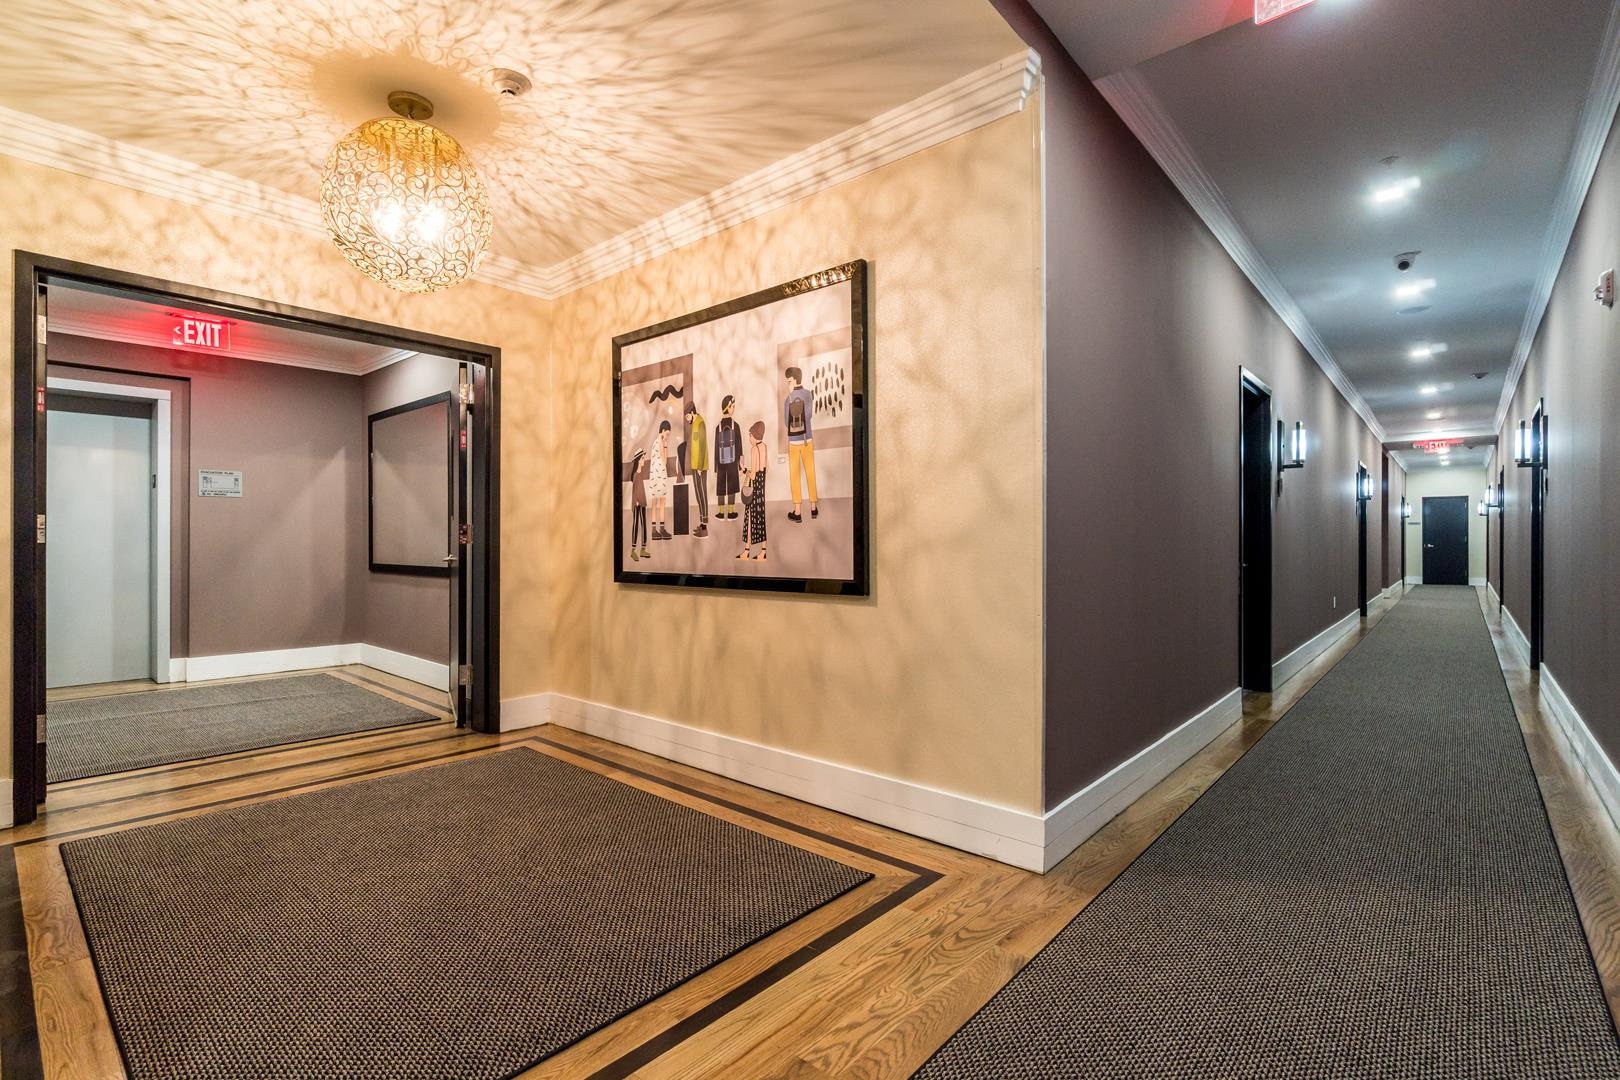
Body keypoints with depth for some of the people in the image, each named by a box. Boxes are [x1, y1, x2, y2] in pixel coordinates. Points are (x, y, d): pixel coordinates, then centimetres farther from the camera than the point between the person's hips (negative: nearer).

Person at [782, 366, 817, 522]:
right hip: (807, 439, 2)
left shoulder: (788, 399, -9)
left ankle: (797, 512, 7)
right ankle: (813, 507, 21)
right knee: (810, 472, 13)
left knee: (794, 475, 4)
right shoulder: (808, 394, -5)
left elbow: (786, 423, -4)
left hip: (793, 440, -2)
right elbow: (809, 414, -5)